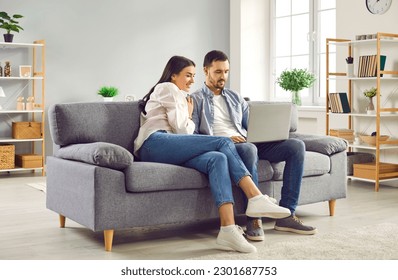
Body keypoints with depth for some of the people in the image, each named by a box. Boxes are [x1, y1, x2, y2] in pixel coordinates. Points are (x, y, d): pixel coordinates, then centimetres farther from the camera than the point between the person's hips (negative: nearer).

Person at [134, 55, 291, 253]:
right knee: (224, 143, -19)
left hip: (168, 151, 7)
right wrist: (189, 117, 18)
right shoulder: (168, 89, 9)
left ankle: (228, 230, -41)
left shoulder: (176, 95, 38)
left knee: (217, 158, -23)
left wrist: (186, 119, 13)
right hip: (155, 143, -7)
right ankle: (256, 198, -25)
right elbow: (182, 129, -1)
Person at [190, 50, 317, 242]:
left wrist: (266, 132, -1)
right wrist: (222, 140, -19)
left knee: (296, 145, -13)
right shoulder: (195, 100, 9)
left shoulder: (235, 98, 28)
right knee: (248, 149, -41)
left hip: (248, 144, 7)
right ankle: (254, 218, -37)